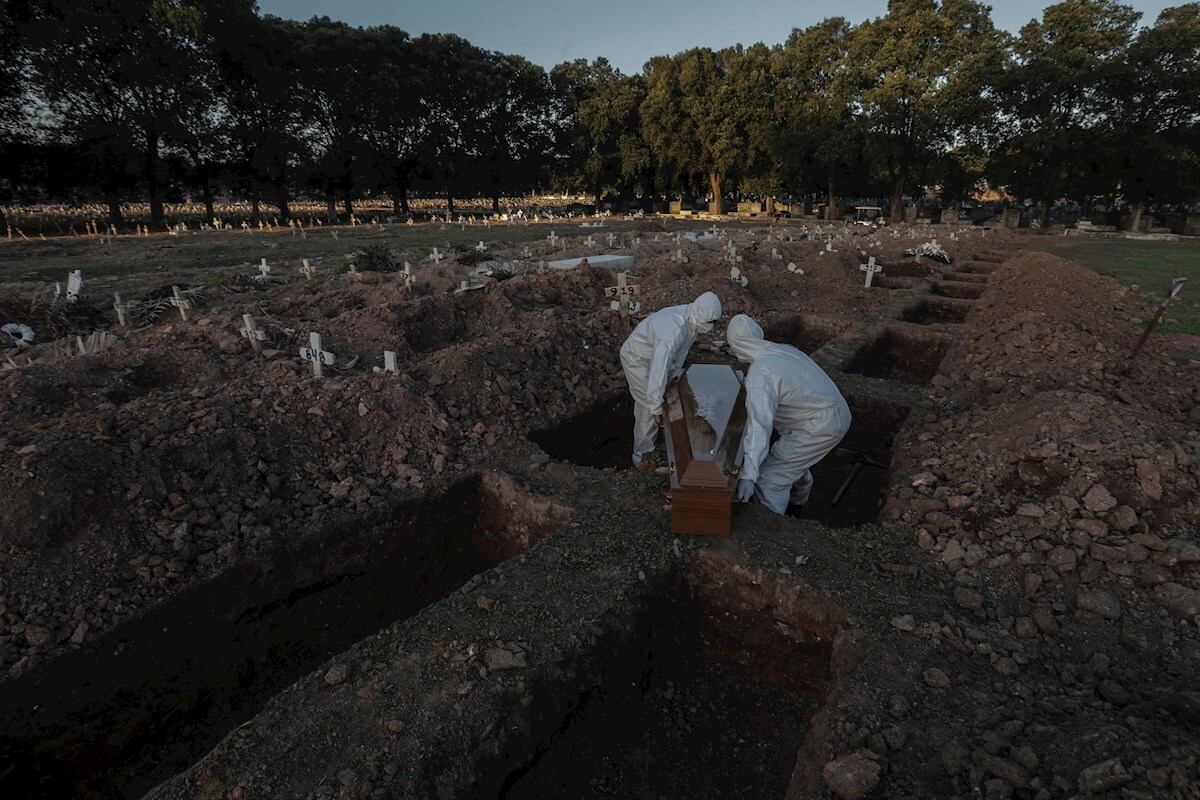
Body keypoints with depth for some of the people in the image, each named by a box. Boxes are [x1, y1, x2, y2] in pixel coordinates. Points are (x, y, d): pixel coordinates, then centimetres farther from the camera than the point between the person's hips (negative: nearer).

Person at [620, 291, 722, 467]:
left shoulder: (690, 319, -14)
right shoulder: (673, 332, -41)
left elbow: (681, 349, 4)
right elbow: (658, 370, -43)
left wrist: (675, 372, 11)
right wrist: (656, 407, -39)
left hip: (654, 355, 9)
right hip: (637, 360, -9)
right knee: (649, 408, -5)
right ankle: (642, 455, 11)